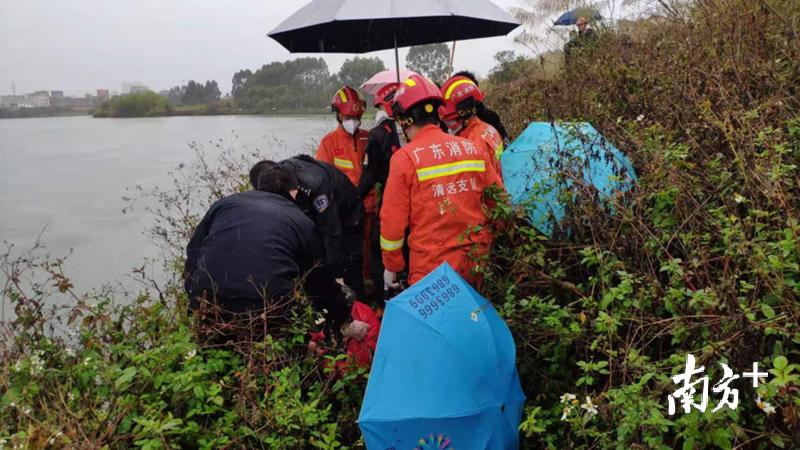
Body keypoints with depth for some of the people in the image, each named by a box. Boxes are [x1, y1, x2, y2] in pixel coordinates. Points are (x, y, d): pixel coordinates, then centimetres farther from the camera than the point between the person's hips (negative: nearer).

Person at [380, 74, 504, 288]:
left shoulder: (404, 158, -11)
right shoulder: (473, 149, 0)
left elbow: (393, 221, -9)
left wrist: (391, 266, 4)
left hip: (432, 268, -4)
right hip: (477, 265, 4)